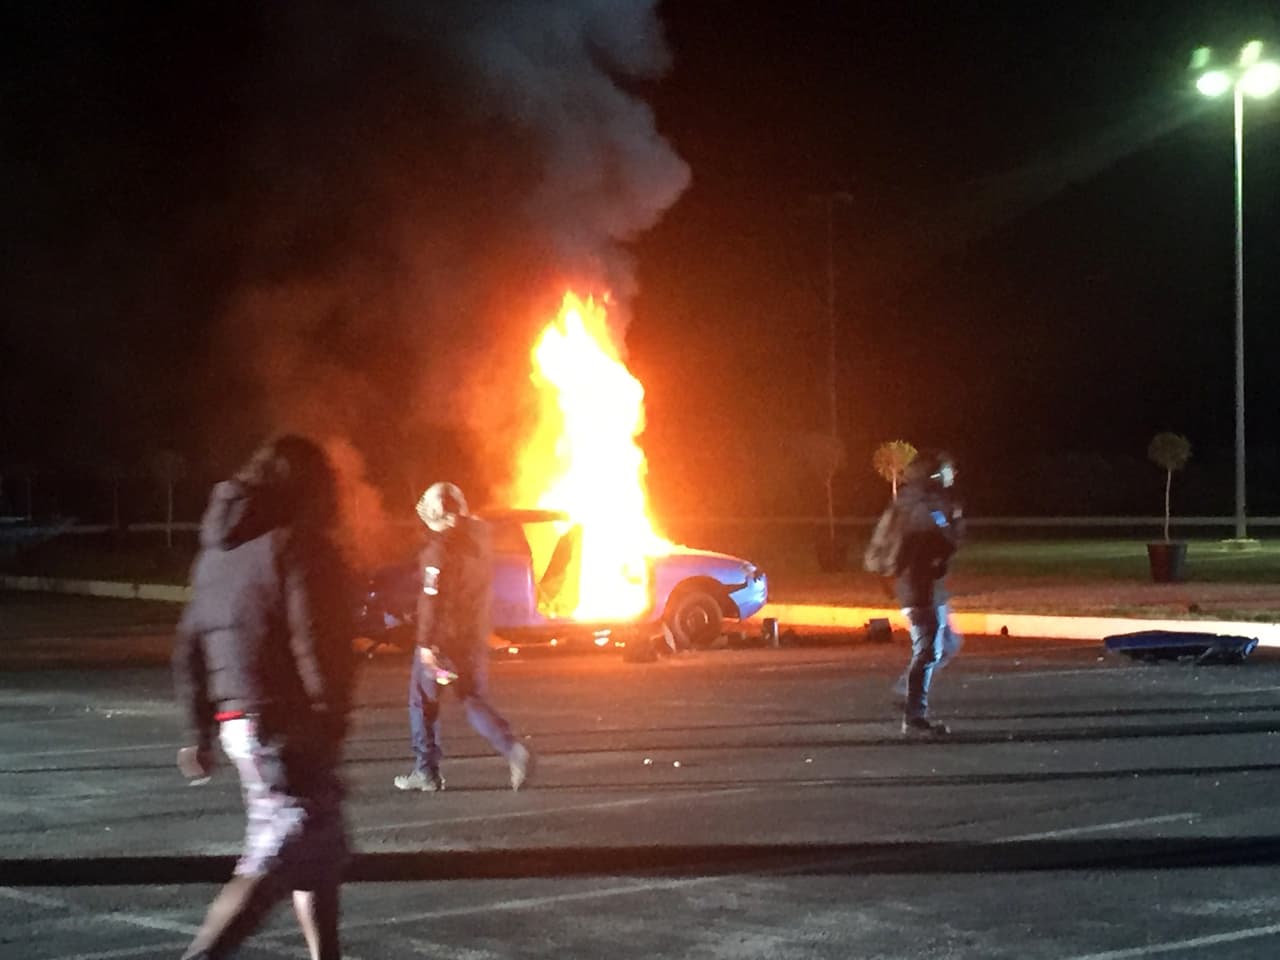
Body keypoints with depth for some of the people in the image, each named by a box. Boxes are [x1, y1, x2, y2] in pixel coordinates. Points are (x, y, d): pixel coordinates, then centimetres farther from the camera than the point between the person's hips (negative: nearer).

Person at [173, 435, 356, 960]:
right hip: (288, 722, -9)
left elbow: (191, 646, 17)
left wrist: (200, 732, 20)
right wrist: (331, 721, -16)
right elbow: (315, 641, -18)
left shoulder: (218, 550, 16)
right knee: (284, 851, -10)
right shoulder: (299, 545, -9)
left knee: (320, 848, 17)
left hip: (237, 719, 9)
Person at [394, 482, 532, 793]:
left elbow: (432, 599, -19)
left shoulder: (439, 549, -16)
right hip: (475, 636, 6)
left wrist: (426, 643, -19)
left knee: (423, 701, 9)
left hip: (443, 638, -6)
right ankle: (512, 749, -12)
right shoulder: (479, 543, 5)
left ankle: (426, 771, 12)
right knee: (475, 702, 10)